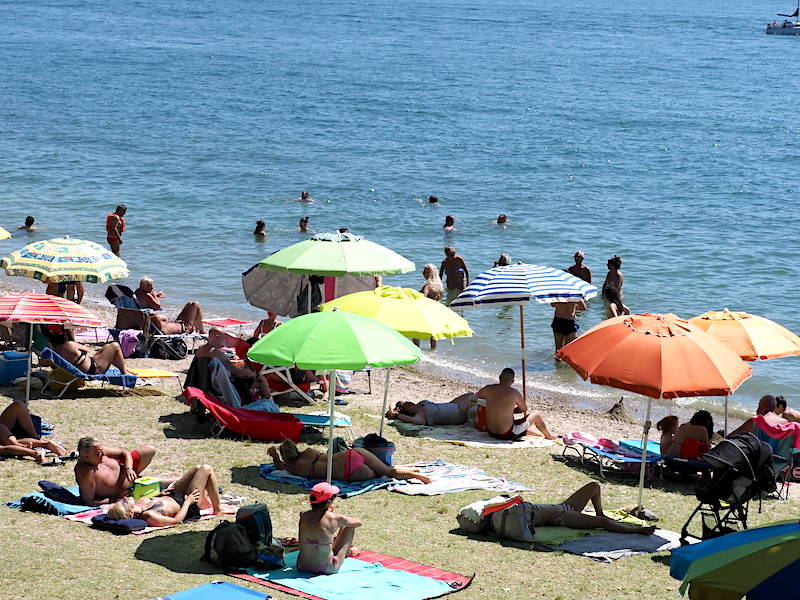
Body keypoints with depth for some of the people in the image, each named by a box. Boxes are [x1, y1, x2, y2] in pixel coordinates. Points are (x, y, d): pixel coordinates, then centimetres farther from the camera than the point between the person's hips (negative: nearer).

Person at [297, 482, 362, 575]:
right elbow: (359, 522, 4)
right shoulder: (335, 518, -16)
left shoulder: (303, 515, -6)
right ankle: (347, 551, 43)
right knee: (349, 525, 13)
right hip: (327, 569, -4)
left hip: (303, 567, 4)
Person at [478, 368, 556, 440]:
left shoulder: (488, 389, -5)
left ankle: (542, 435, 56)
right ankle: (550, 436, 41)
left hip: (491, 433, 5)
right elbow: (524, 409, 4)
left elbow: (477, 396, 19)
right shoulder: (514, 393, -14)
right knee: (536, 415, 17)